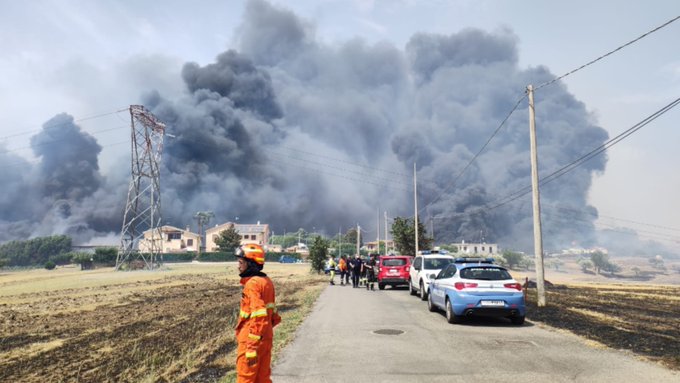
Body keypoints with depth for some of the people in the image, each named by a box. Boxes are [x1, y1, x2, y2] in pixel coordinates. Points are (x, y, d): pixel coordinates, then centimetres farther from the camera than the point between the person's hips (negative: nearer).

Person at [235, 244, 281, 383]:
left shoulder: (252, 284, -18)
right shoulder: (267, 281, 9)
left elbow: (258, 317, -24)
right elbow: (272, 313, 13)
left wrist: (252, 347, -23)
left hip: (252, 339, -8)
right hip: (267, 338, 8)